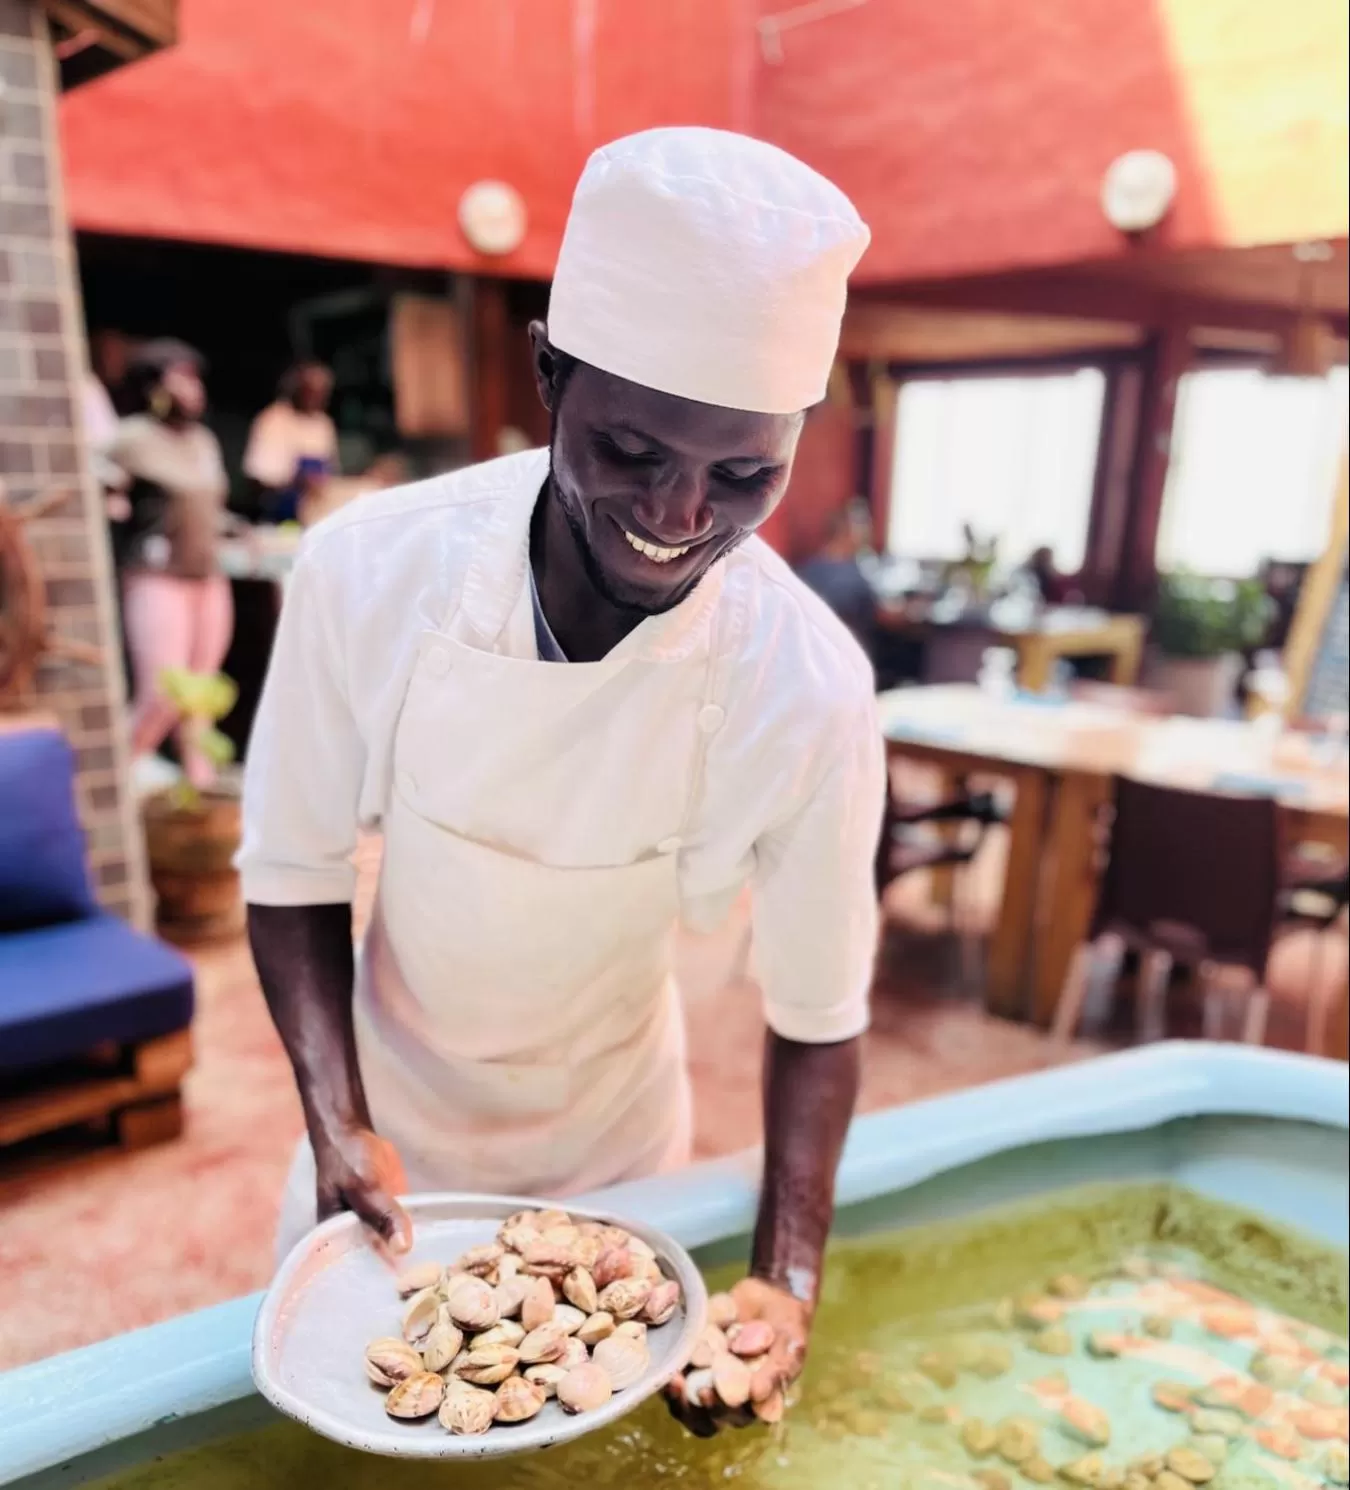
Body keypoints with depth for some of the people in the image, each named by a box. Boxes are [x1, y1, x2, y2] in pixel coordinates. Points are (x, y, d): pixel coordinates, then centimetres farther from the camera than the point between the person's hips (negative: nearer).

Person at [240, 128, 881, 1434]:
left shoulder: (809, 692, -28)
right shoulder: (368, 571, -27)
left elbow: (815, 1015, -15)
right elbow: (291, 871, -13)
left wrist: (784, 1283, -23)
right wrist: (337, 1120, -23)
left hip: (610, 1143, 0)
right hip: (385, 1120, 1)